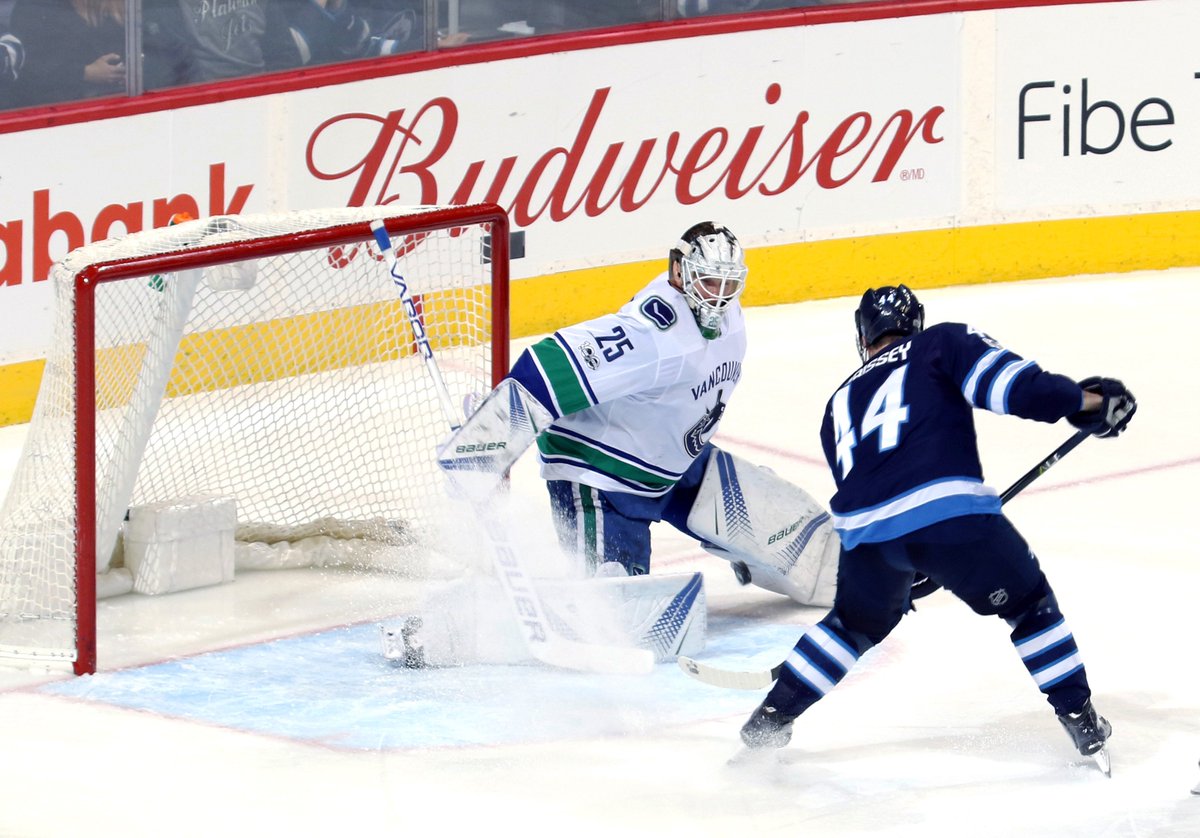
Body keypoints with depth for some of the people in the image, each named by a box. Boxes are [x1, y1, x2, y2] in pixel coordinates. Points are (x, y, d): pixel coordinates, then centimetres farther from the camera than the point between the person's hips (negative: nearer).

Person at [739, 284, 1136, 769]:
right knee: (1028, 603, 17)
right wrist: (1082, 400, 3)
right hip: (948, 510, -4)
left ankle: (770, 718, 31)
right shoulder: (941, 343, 17)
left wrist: (901, 571, 44)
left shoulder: (840, 405, 31)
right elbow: (1002, 378, -2)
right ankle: (1083, 724, 14)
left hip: (864, 529, 4)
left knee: (855, 625, 31)